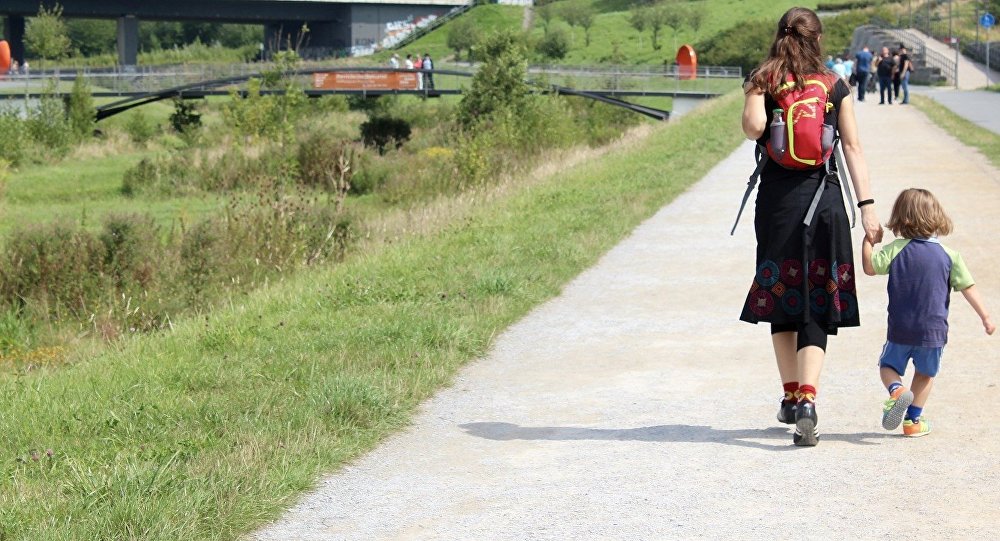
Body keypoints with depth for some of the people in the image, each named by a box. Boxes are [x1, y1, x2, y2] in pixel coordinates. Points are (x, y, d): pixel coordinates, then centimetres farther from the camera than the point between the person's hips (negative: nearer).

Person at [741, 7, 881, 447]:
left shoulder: (763, 82, 2)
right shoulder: (836, 87, 6)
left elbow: (754, 126, -16)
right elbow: (853, 148, 0)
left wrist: (753, 93, 5)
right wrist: (867, 206, -2)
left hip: (777, 199, 0)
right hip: (825, 199, 0)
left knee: (781, 297, 15)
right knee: (817, 309, 0)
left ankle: (791, 397, 21)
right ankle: (807, 402, -16)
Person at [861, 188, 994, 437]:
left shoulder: (896, 249, -6)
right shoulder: (949, 256, -1)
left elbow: (869, 267, -8)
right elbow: (968, 288, -2)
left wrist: (868, 240, 6)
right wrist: (985, 317, 4)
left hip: (900, 329, -1)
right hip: (934, 330, 1)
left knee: (888, 366, 17)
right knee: (925, 373, 21)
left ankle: (896, 389, -15)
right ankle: (913, 420, 17)